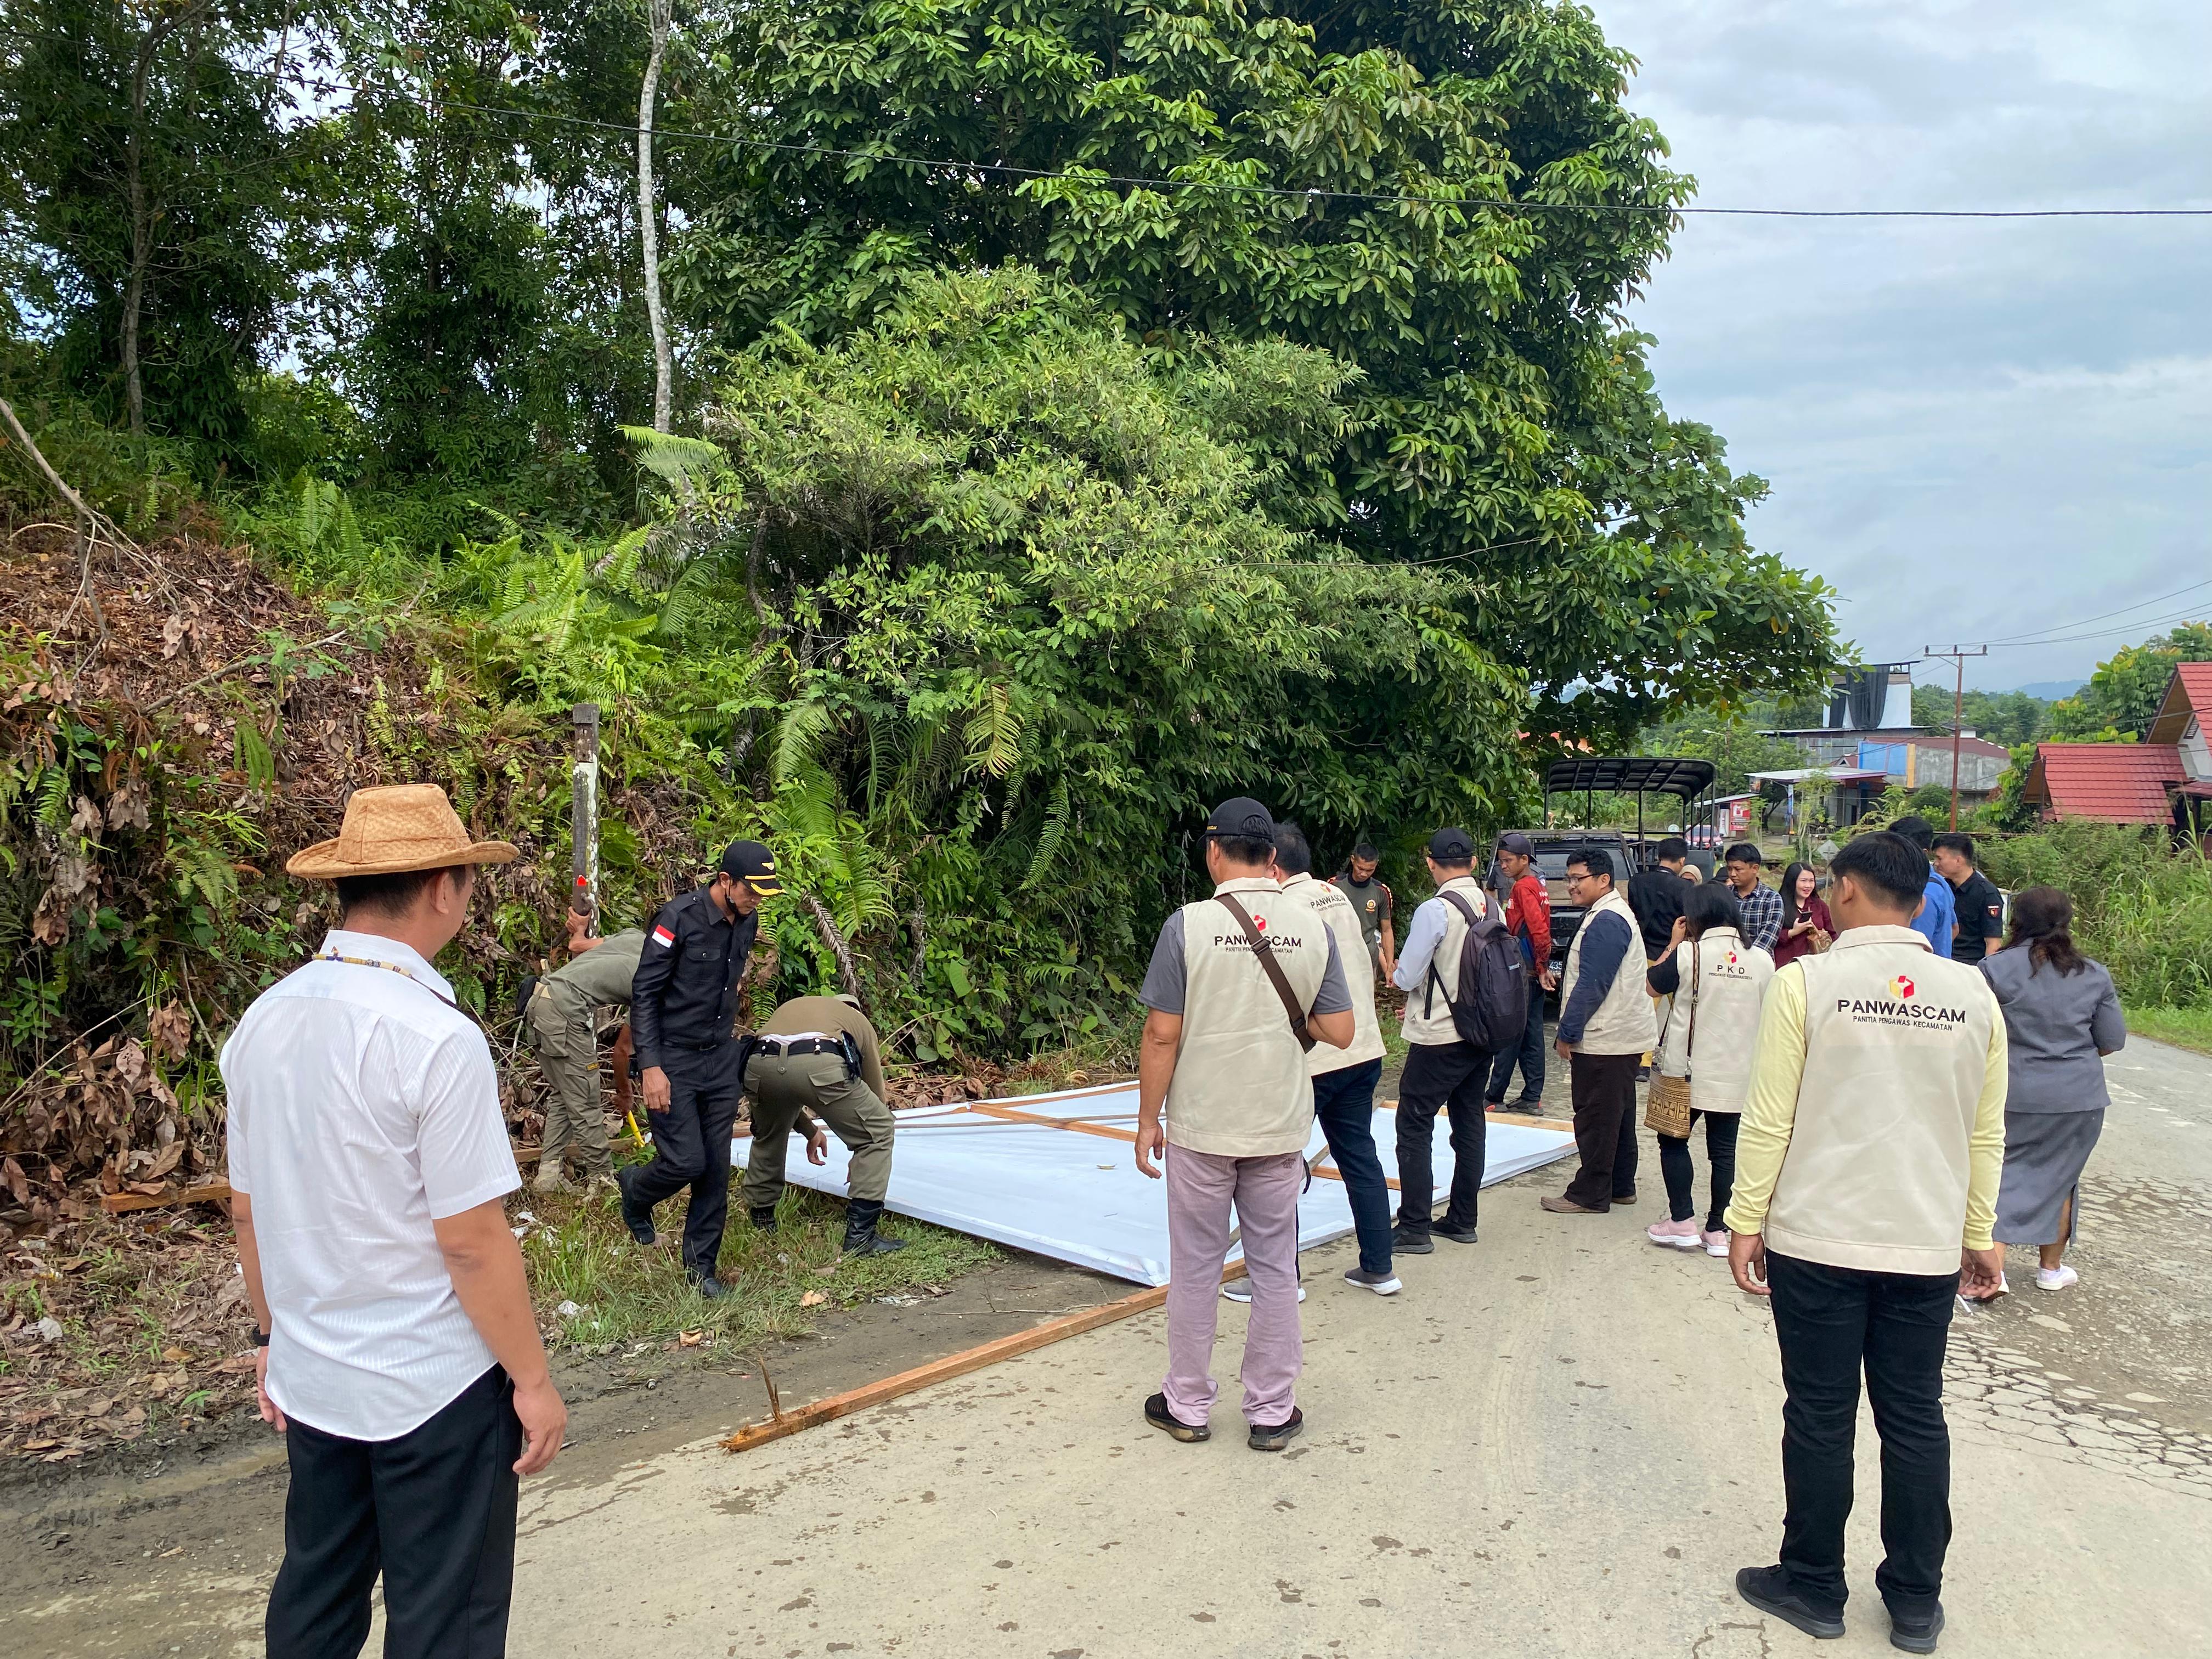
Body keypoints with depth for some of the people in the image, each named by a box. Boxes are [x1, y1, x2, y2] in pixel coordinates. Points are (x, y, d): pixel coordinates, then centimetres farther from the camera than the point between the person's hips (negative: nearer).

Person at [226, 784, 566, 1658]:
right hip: (434, 1388, -7)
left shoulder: (264, 1022, -2)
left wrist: (274, 1332, 21)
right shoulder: (437, 1036, -23)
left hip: (311, 1379, 7)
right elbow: (472, 1242, -20)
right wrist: (532, 1380, -9)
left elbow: (247, 1209, 8)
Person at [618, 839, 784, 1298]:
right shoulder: (680, 917, -18)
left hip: (721, 1058, 6)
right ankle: (634, 1192, 26)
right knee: (686, 1161, -8)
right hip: (673, 1059, -6)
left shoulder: (747, 921, 2)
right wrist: (651, 1067, -19)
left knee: (716, 1168, 5)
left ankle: (701, 1265, 19)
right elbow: (644, 993, -15)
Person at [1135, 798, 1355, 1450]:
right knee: (1275, 1270, 13)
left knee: (1195, 1269, 11)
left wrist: (1148, 1120, -1)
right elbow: (1339, 1032, -2)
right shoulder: (1312, 930, -4)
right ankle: (1272, 1412, 22)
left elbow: (1162, 1035, -11)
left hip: (1201, 1128, -2)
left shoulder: (1188, 925, -13)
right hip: (1280, 1128, 2)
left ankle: (1187, 1407, 24)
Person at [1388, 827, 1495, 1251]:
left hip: (1440, 1040, -7)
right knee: (1470, 1124, 14)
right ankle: (1463, 1221, 23)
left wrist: (1396, 974, 8)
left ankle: (1414, 1228, 3)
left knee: (1414, 1128, 1)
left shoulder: (1435, 910, -18)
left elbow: (1406, 977, -17)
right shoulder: (1492, 907, 3)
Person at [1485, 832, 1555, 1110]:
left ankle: (1494, 1095, 3)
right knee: (1532, 1034, 10)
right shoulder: (1538, 885, 15)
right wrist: (1543, 967, 13)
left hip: (1523, 973, -9)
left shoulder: (1523, 887, -13)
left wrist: (1541, 967, -13)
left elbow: (1539, 930, -21)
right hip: (1535, 973, 9)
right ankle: (1532, 1097, 13)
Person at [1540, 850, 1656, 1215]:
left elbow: (1591, 986, -22)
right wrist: (1571, 1030, 20)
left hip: (1604, 1040, -11)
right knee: (1618, 1116, 17)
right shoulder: (1617, 914, 15)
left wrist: (1568, 1033, -16)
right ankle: (1620, 1187, 26)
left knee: (1594, 1119, -3)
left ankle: (1590, 1195, 4)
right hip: (1623, 1035, 11)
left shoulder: (1606, 922, -19)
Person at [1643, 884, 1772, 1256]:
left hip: (1689, 1071, -3)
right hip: (1738, 1075, 3)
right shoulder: (1762, 960, -1)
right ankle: (1718, 1231, 13)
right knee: (1724, 1150, 9)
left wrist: (1674, 943, 7)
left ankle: (1682, 1222, 10)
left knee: (1674, 1141, 12)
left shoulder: (1688, 953, -13)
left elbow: (1652, 986, 2)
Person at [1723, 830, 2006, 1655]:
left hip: (1818, 1241, -3)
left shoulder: (1806, 982, -12)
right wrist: (1978, 1234, 18)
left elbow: (1768, 1119, -11)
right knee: (1915, 1419, 14)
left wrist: (1746, 1220, -1)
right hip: (1928, 1246, 4)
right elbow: (1986, 1133, 7)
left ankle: (1813, 1587, 22)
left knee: (1821, 1417, 8)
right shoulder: (1972, 993, 1)